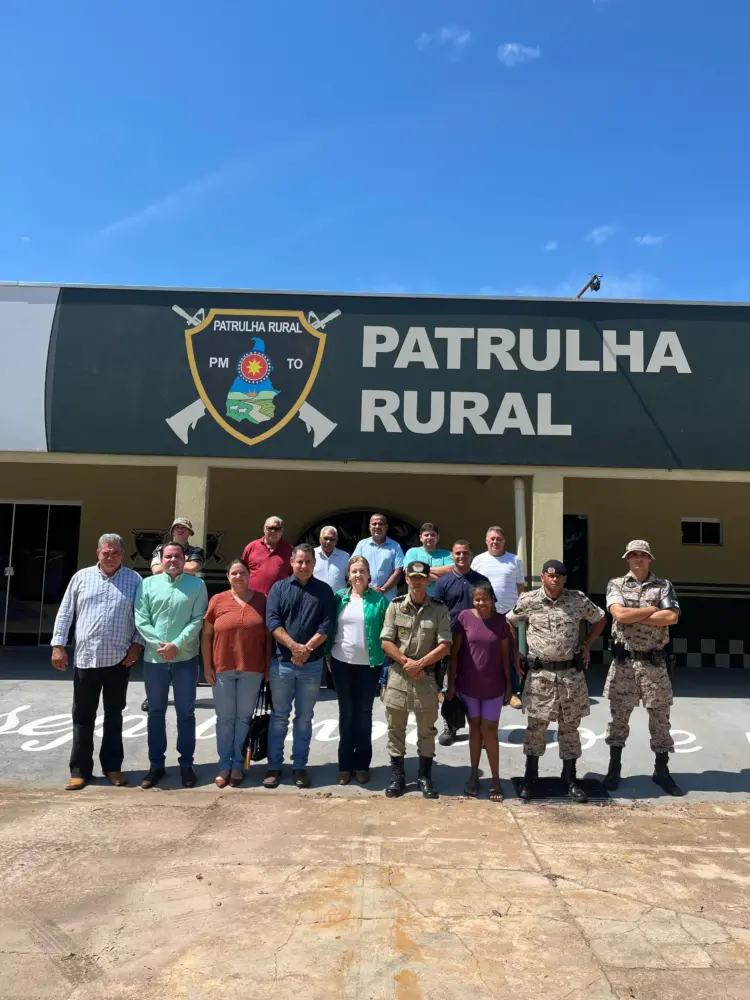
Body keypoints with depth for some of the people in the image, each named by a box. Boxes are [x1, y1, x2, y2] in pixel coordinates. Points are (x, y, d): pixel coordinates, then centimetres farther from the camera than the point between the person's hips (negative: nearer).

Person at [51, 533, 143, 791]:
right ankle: (80, 770, 19)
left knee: (114, 715, 12)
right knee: (83, 717, 8)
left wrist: (136, 644, -6)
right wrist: (58, 645, 0)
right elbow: (65, 613, 5)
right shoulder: (82, 577, 4)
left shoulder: (134, 580, 1)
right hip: (85, 657, 1)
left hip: (119, 658, -1)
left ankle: (112, 765, 24)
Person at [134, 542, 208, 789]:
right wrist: (159, 644, -14)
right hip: (154, 658, 1)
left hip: (185, 658, -1)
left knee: (186, 713, 8)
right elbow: (140, 620, -3)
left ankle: (186, 764, 20)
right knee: (156, 712, 12)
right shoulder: (148, 584, 3)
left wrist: (177, 644, -16)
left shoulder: (197, 585, 0)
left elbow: (198, 620, -7)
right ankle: (156, 764, 24)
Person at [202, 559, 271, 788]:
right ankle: (224, 764, 20)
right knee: (225, 718, 9)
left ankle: (238, 764, 21)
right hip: (223, 668, 0)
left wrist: (268, 664, 2)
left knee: (244, 718, 9)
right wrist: (207, 666, -2)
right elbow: (206, 635, 3)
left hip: (252, 670, 0)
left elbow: (268, 635, 6)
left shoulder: (261, 600, 2)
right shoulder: (217, 600, 0)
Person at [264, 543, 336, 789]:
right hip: (282, 662, 0)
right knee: (279, 716, 7)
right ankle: (274, 765, 17)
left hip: (312, 664, 0)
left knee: (304, 717, 9)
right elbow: (272, 621, -6)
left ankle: (300, 766, 19)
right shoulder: (279, 588, 4)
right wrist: (293, 646, -18)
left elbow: (327, 624, -4)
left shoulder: (324, 591, 5)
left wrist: (307, 648, -16)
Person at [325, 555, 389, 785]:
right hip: (342, 663, 2)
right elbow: (331, 628, 6)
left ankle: (362, 764, 21)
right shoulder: (340, 597, 3)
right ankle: (345, 764, 20)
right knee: (346, 714, 10)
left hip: (369, 665, -2)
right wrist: (328, 654, 1)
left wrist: (385, 662, -8)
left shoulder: (379, 599, -5)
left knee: (364, 714, 9)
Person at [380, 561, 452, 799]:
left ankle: (425, 777, 24)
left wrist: (420, 663, -15)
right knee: (396, 728, 10)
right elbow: (386, 642, -3)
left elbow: (444, 645, -7)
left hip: (426, 676, -1)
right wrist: (407, 662, -13)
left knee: (427, 730, 9)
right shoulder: (395, 606, 1)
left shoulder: (439, 609, -2)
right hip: (398, 674, 1)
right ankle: (397, 776, 24)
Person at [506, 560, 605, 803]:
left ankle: (570, 778, 22)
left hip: (571, 673, 1)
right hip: (540, 673, -1)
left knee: (570, 726, 9)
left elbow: (600, 619, 14)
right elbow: (508, 623, 8)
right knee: (536, 725, 5)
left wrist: (587, 645, 7)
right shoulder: (528, 600, -4)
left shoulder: (578, 600, -2)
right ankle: (530, 777, 19)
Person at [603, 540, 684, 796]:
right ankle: (614, 769, 20)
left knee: (660, 717, 7)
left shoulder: (663, 586, 4)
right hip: (624, 661, -1)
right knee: (619, 716, 7)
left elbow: (672, 617, -12)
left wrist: (635, 616, -13)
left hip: (654, 662, 1)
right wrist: (652, 609, -10)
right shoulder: (616, 584, 2)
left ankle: (661, 771, 22)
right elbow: (620, 615, -14)